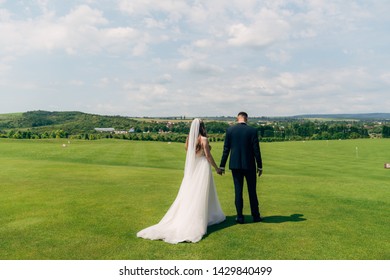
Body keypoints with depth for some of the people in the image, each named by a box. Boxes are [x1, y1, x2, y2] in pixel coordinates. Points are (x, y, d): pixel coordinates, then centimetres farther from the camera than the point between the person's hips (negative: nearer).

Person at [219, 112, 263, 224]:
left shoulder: (230, 130, -3)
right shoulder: (252, 130, -7)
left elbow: (226, 149, -2)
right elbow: (256, 150, -6)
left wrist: (222, 165, 4)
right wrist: (260, 166, 2)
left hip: (235, 165, 1)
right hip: (249, 165, 0)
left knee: (238, 191, 7)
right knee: (252, 190, 12)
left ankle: (240, 217, 12)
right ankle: (255, 215, 22)